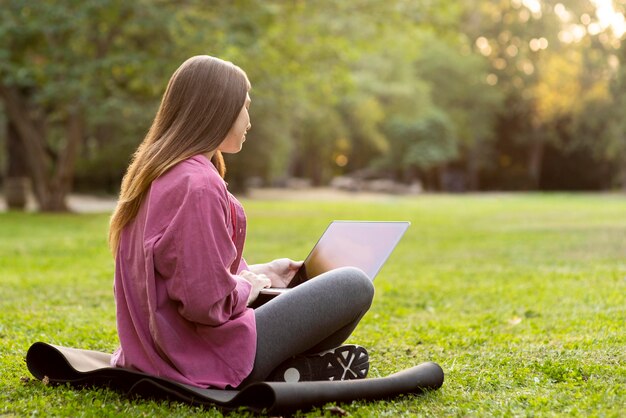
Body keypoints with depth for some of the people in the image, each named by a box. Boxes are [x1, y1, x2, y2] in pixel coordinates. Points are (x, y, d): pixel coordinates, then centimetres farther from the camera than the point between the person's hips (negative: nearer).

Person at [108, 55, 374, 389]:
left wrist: (256, 273, 16)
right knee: (354, 286, -3)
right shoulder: (199, 184, -22)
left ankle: (277, 372, 8)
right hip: (206, 359, -9)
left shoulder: (153, 174, 8)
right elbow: (206, 302, -26)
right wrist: (248, 285, -6)